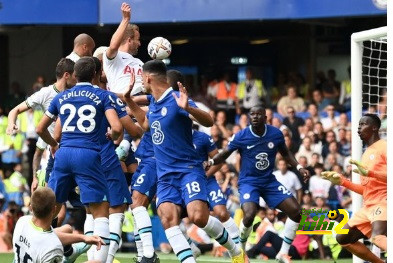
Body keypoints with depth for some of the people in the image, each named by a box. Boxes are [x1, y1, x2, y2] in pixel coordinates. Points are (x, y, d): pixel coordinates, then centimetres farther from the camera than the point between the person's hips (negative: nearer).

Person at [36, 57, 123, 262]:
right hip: (88, 155, -4)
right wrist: (113, 137, 15)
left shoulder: (61, 97, 15)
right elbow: (117, 128, -8)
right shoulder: (102, 96, 4)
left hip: (64, 153, 4)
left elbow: (40, 129, 22)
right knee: (100, 210, 1)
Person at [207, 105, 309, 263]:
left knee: (296, 211, -7)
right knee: (249, 215, -29)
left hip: (269, 181, 4)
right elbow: (225, 154, -5)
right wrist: (211, 162, -25)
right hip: (248, 182, -4)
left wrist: (299, 167, 1)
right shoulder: (241, 136, -12)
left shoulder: (276, 134, -4)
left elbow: (285, 153, 13)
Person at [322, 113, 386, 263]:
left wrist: (369, 172, -25)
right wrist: (342, 181, 16)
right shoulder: (366, 154, 22)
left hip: (383, 202, -10)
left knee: (377, 238, -35)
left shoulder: (384, 147, -6)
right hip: (369, 206, 10)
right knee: (343, 238, 11)